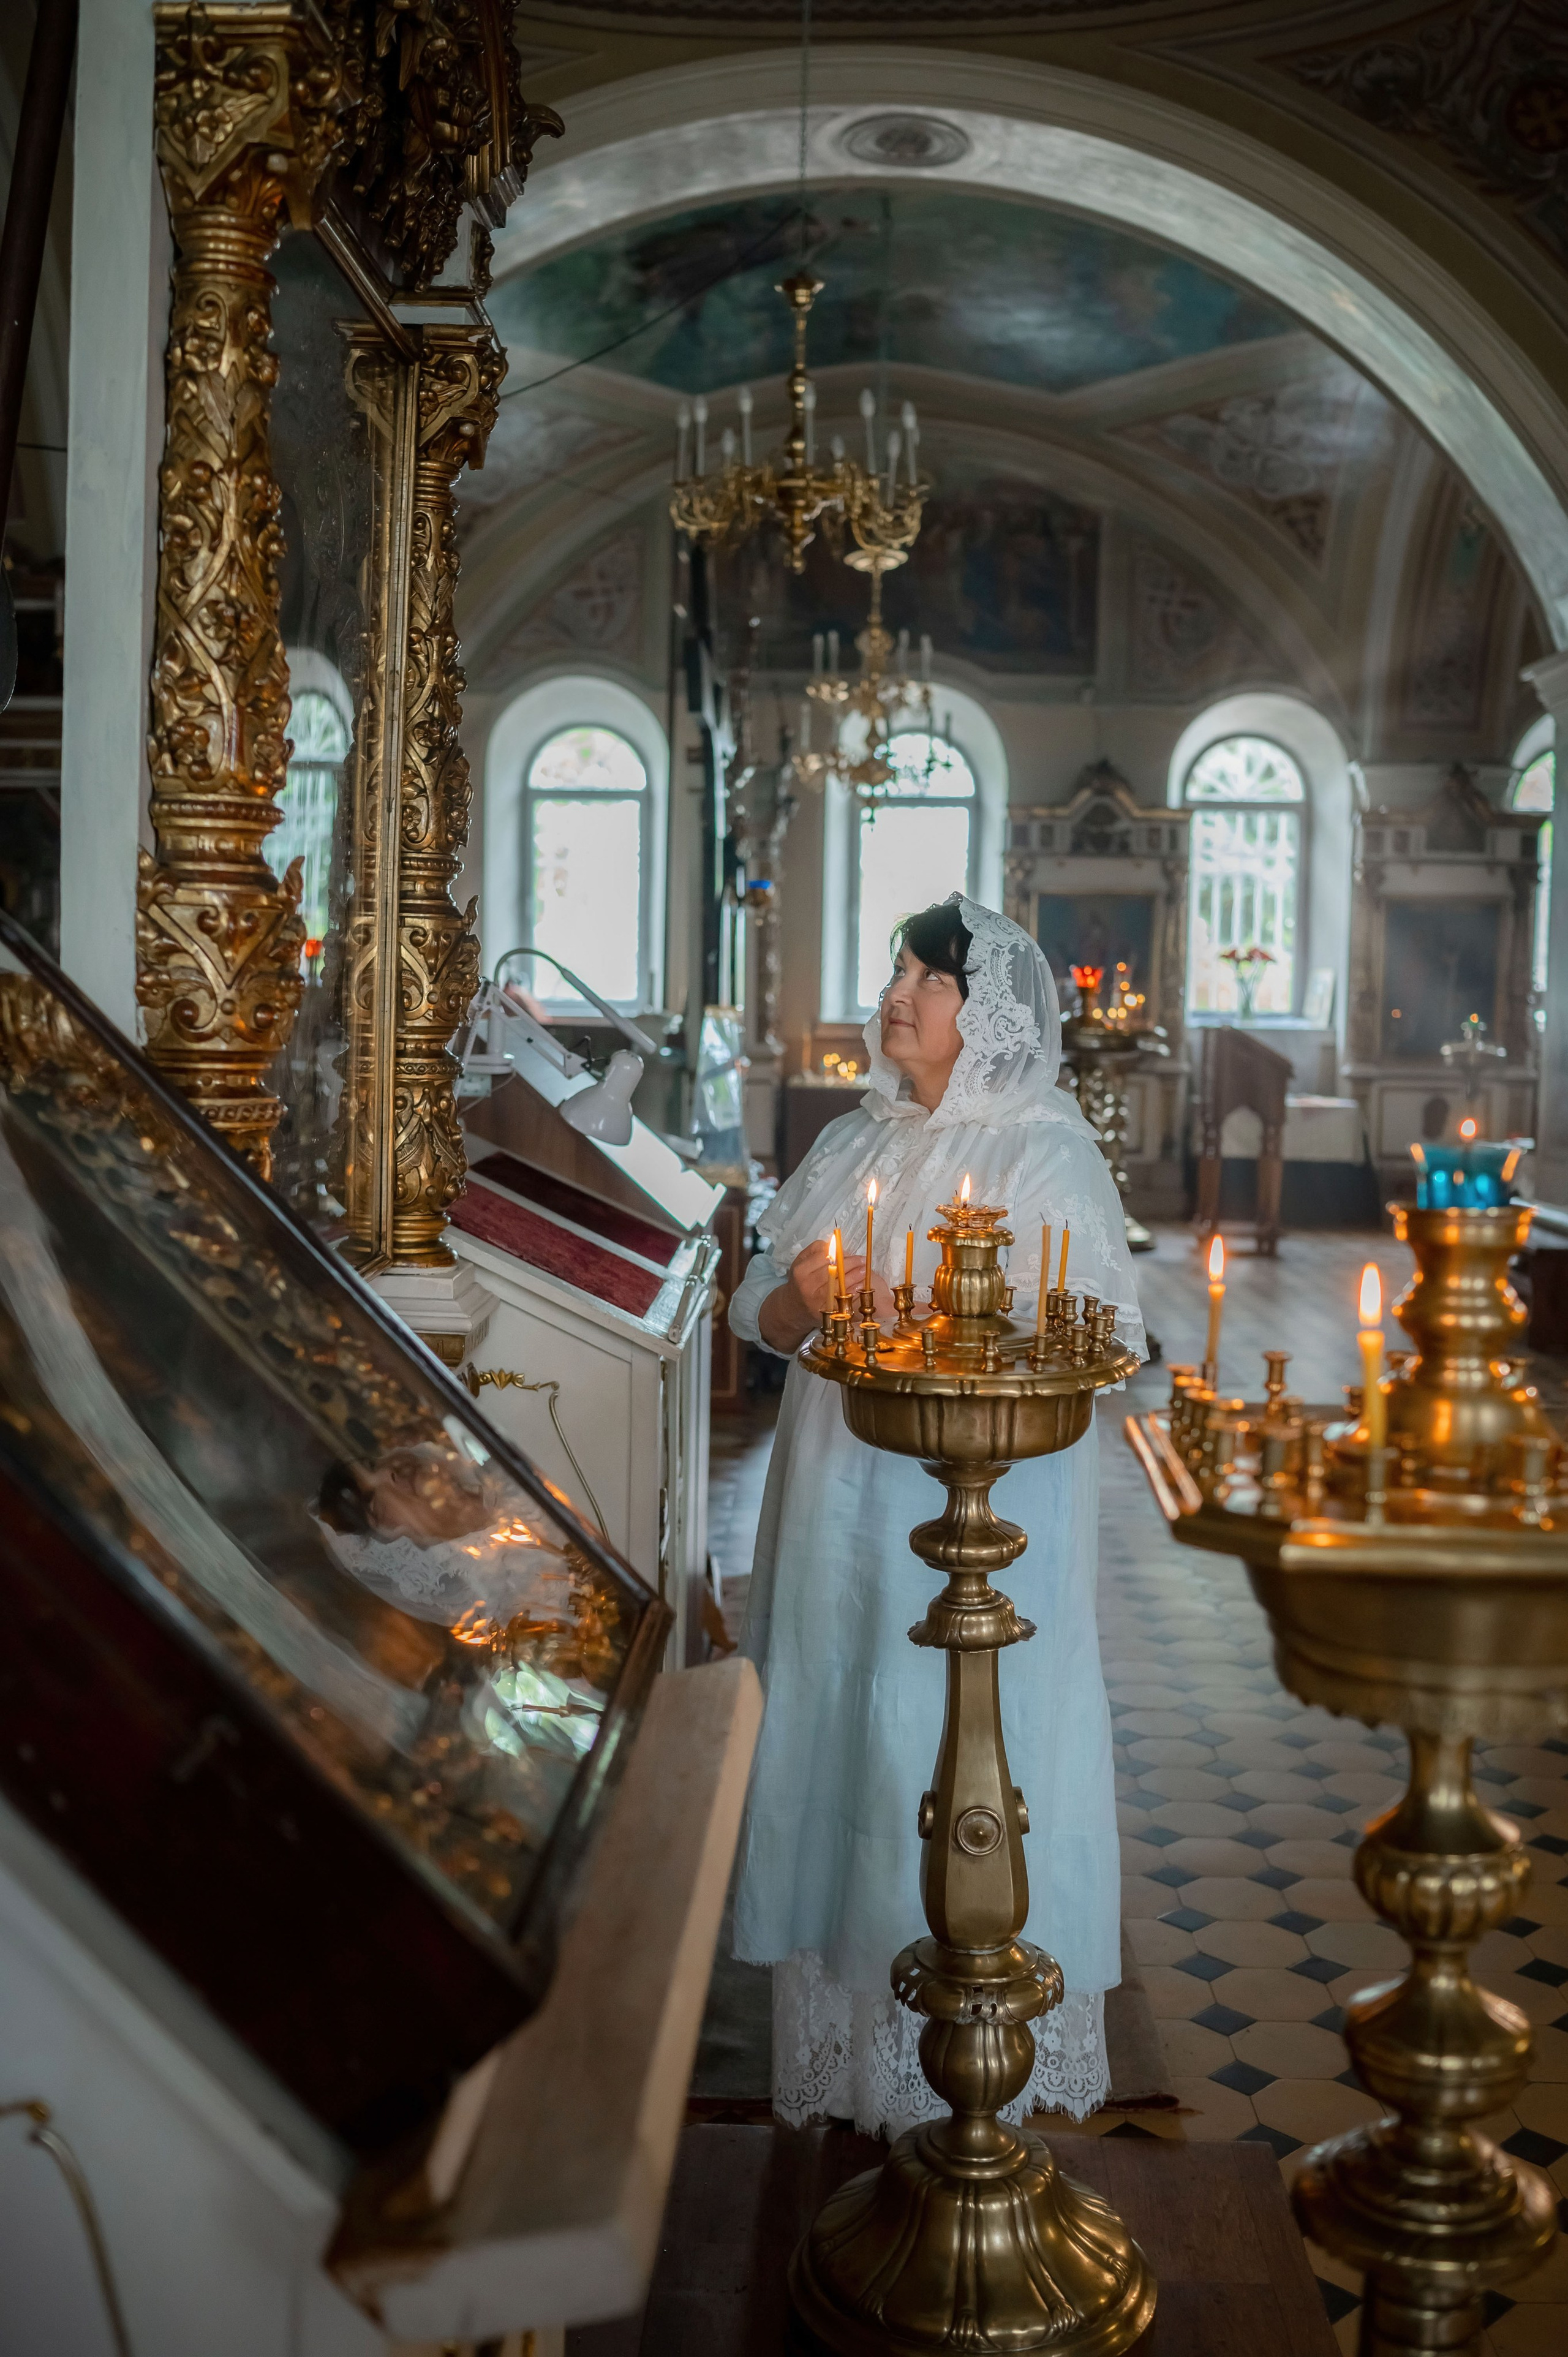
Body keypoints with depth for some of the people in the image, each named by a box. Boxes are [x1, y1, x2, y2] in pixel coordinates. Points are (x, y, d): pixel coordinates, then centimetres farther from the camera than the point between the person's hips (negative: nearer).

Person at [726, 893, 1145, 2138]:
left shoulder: (1046, 1152, -6)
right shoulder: (858, 1141, 13)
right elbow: (758, 1301, 15)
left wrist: (913, 1316, -22)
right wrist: (802, 1302, -9)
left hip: (983, 1511, -6)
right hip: (843, 1497, 6)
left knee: (957, 1760, -1)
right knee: (837, 1736, 10)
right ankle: (847, 2036, 25)